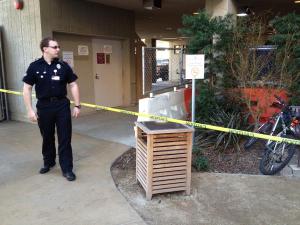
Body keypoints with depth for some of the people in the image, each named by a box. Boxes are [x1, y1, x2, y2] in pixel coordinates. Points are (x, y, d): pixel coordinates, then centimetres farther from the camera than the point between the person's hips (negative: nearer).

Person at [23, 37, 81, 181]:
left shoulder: (63, 66, 0)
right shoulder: (34, 66, -3)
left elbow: (73, 85, 5)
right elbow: (27, 88, 0)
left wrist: (77, 105, 1)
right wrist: (30, 109, -6)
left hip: (62, 105, 0)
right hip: (44, 106, 0)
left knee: (65, 138, 1)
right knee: (47, 137, 15)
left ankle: (67, 169, 11)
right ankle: (48, 162, 37)